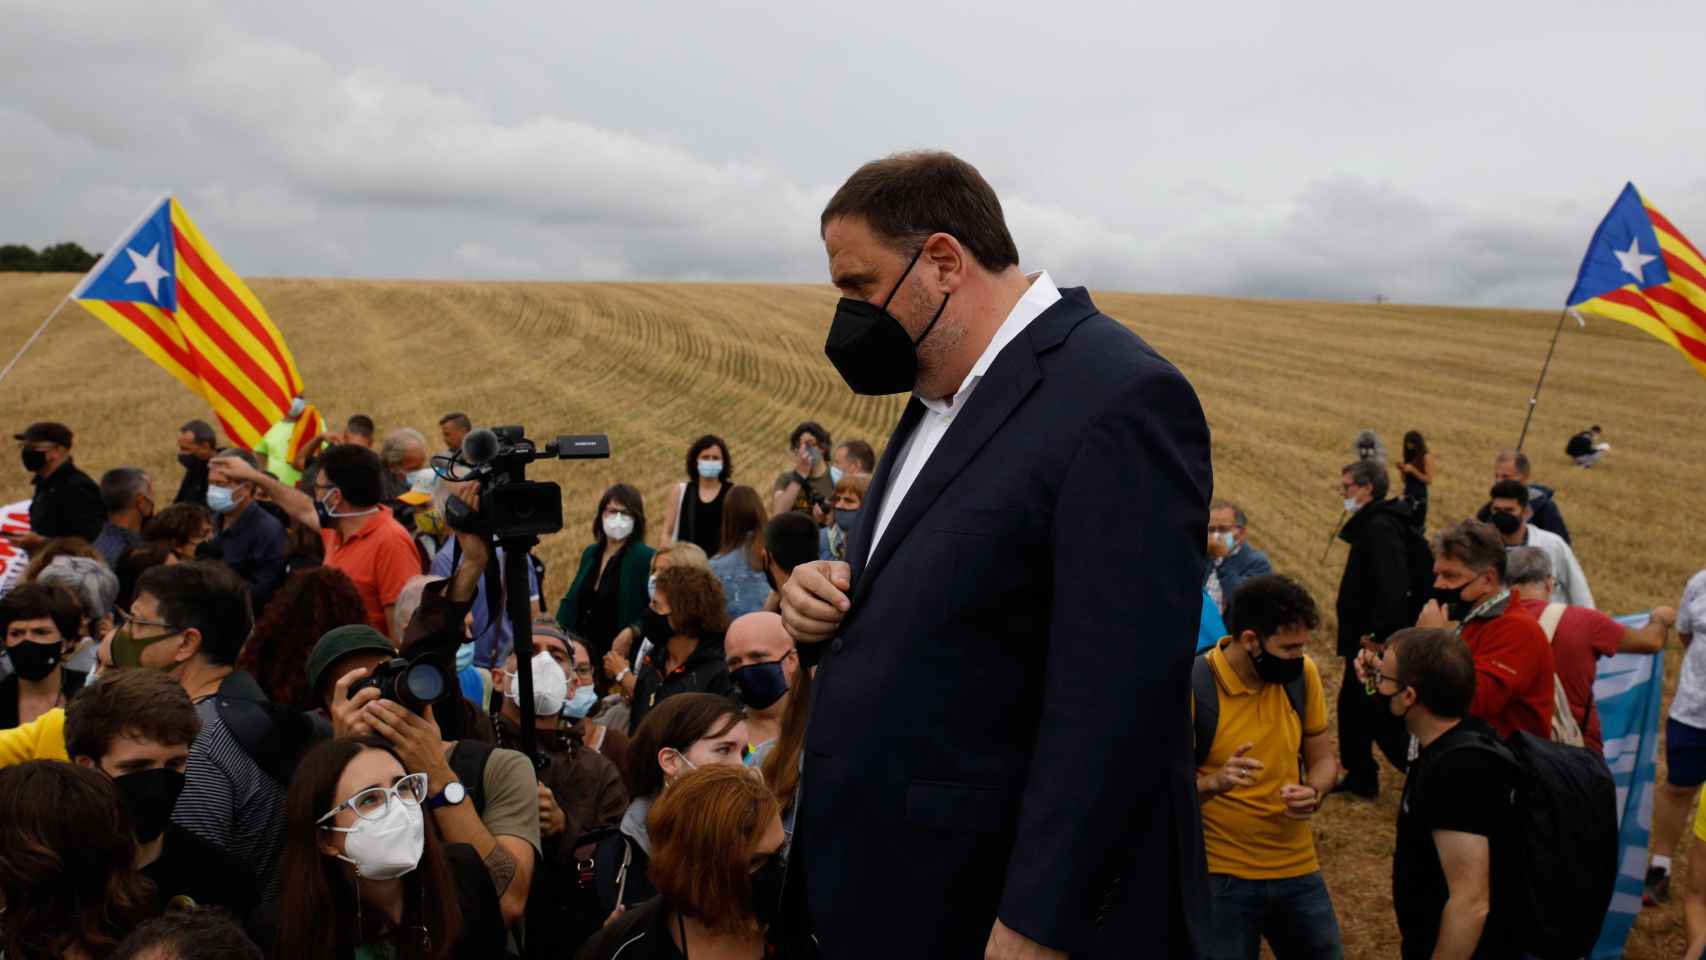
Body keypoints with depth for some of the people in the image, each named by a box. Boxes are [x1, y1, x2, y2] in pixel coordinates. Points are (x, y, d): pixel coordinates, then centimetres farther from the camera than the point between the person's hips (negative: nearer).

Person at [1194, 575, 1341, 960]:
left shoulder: (1302, 673, -3)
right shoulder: (1193, 687, -19)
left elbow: (1322, 759, 8)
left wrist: (1314, 792, -13)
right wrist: (1215, 783, -33)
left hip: (1298, 869, 5)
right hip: (1221, 876, -5)